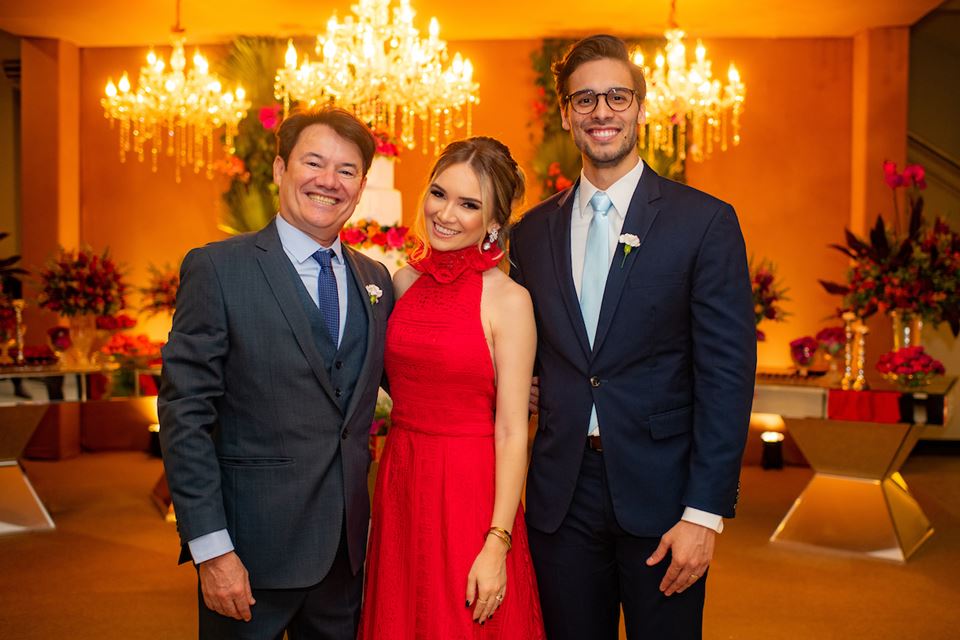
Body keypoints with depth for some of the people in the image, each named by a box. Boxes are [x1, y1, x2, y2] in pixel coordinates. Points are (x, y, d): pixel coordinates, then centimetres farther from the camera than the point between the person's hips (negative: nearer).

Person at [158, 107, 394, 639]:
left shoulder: (375, 279, 7)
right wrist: (210, 548, -16)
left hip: (345, 546, 5)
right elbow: (184, 414, -12)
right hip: (251, 547, -5)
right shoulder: (216, 269, -9)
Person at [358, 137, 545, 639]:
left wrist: (498, 544, -17)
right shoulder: (402, 283, 4)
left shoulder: (509, 301, -11)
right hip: (399, 487, 5)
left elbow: (512, 432, -14)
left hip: (470, 496, -5)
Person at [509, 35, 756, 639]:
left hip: (659, 494, -3)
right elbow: (531, 358, 11)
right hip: (561, 497, 3)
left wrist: (705, 511, -13)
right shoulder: (534, 230, 7)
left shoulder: (705, 221, -5)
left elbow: (727, 374, -8)